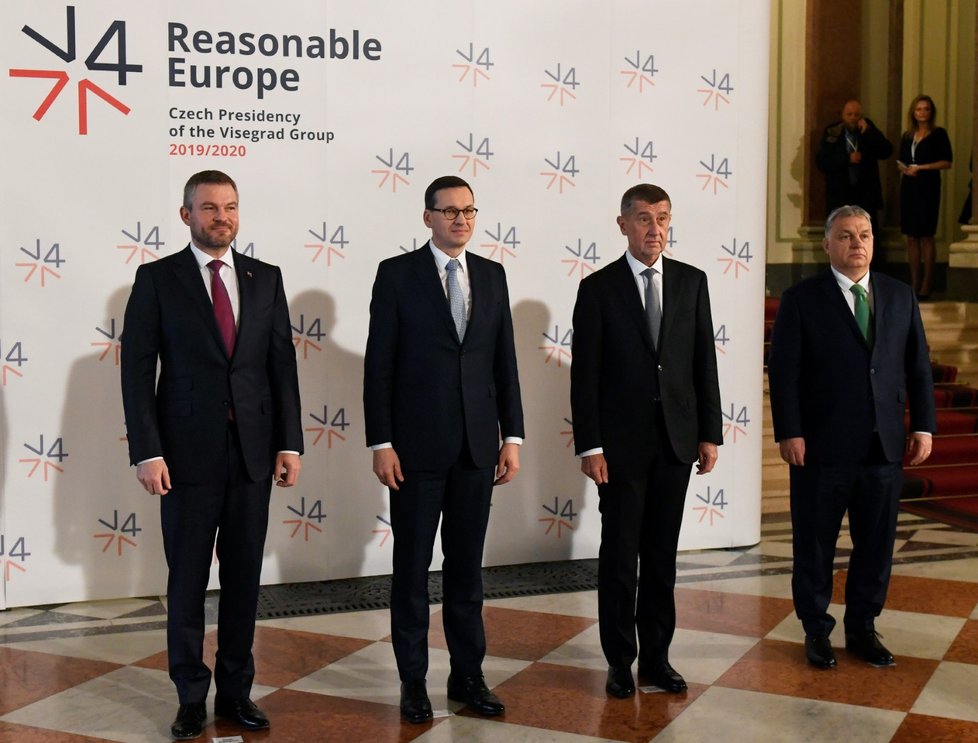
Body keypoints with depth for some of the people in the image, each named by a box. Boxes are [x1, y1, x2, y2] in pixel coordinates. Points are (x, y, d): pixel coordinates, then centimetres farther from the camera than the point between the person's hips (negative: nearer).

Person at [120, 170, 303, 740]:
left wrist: (290, 442, 1)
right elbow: (138, 370, -4)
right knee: (187, 581, 5)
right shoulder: (157, 279, 0)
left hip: (253, 452, 3)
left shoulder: (265, 278, 8)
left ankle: (236, 691, 21)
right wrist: (147, 452, -11)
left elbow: (283, 364, 7)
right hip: (188, 453, -2)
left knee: (244, 577, 9)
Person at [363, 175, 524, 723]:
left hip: (477, 445, 4)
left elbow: (505, 362, 10)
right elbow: (379, 364, -5)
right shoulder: (397, 274, -3)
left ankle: (469, 674, 22)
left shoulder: (492, 275, 9)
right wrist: (381, 442, -10)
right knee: (412, 568, 6)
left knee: (468, 566, 11)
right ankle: (414, 680, 17)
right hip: (417, 445, -3)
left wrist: (513, 436, 4)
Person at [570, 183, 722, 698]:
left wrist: (710, 433, 3)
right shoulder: (598, 288, -3)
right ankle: (620, 661, 15)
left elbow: (704, 361, 7)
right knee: (619, 554, 4)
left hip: (676, 438, 3)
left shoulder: (691, 282, 6)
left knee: (662, 555, 10)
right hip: (621, 440, -3)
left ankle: (656, 656, 20)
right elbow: (584, 374, -5)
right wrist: (589, 446, -10)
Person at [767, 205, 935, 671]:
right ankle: (816, 631, 23)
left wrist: (923, 426, 4)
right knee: (814, 546, 7)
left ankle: (862, 629, 26)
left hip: (884, 447, 3)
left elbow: (918, 367, 10)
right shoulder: (801, 299, -3)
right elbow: (783, 371, -6)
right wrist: (789, 433, -12)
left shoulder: (900, 297, 9)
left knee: (876, 544, 10)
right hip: (822, 448, -3)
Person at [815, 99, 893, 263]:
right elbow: (821, 162, -8)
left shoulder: (869, 130, 3)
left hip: (865, 195, 0)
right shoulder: (832, 132, 0)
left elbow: (886, 151, -7)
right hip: (839, 195, 0)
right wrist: (847, 159, -19)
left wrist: (868, 132, -16)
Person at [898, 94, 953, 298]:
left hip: (928, 188, -5)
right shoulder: (907, 136, 14)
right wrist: (904, 168, -1)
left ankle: (927, 284, -2)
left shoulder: (939, 134, -2)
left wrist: (921, 168, -14)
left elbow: (947, 162, -8)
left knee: (925, 236, -6)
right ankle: (914, 283, 8)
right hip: (908, 187, 5)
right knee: (911, 237, 4)